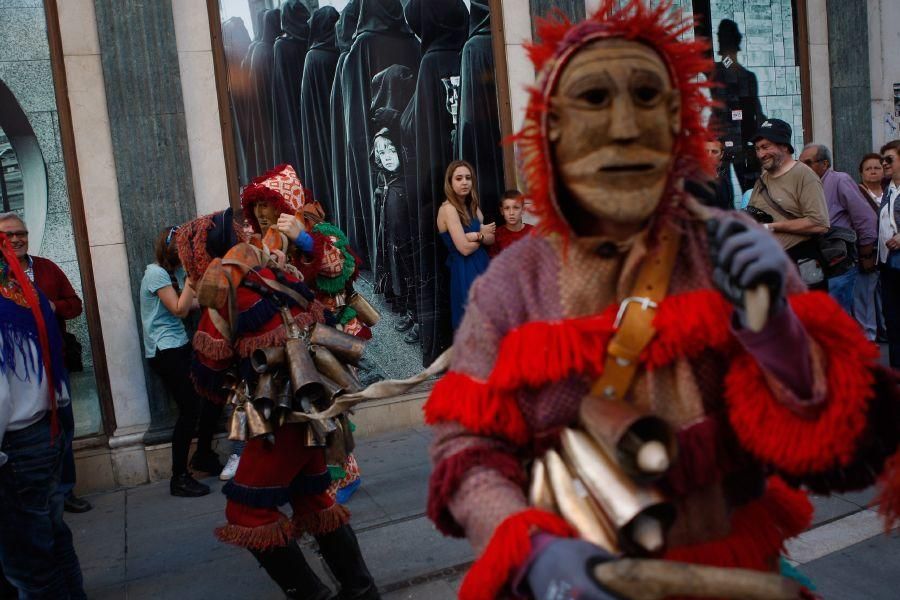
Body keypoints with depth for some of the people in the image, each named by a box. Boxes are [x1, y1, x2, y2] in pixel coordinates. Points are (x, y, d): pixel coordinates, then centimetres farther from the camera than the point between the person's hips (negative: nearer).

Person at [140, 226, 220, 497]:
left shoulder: (176, 271, 14)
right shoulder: (155, 273, -12)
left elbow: (191, 303, 8)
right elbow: (179, 310, -18)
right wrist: (192, 277, -19)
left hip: (180, 346, 9)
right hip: (164, 351, -9)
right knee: (189, 409, -12)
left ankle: (203, 455, 27)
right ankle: (179, 479, -2)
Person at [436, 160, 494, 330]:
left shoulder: (472, 206, 10)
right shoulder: (448, 208, -14)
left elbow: (491, 239, 2)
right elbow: (465, 248, -20)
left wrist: (475, 235, -17)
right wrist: (483, 234, -3)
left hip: (480, 265, 8)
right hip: (464, 270, -8)